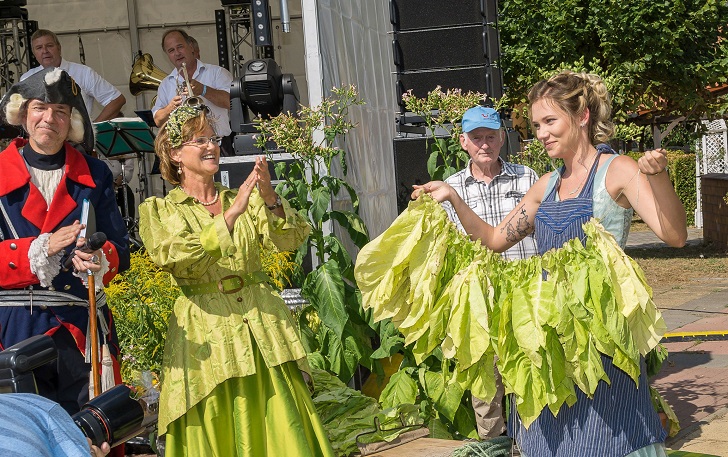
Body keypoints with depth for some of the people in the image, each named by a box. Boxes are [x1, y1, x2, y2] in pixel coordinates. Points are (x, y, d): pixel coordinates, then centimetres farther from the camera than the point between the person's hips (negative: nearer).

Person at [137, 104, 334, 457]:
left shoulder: (245, 199, 14)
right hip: (207, 334, -2)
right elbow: (175, 260, -15)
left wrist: (269, 198, -19)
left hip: (262, 327, 3)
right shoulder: (158, 211, 5)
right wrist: (231, 214, -21)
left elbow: (290, 238, 0)